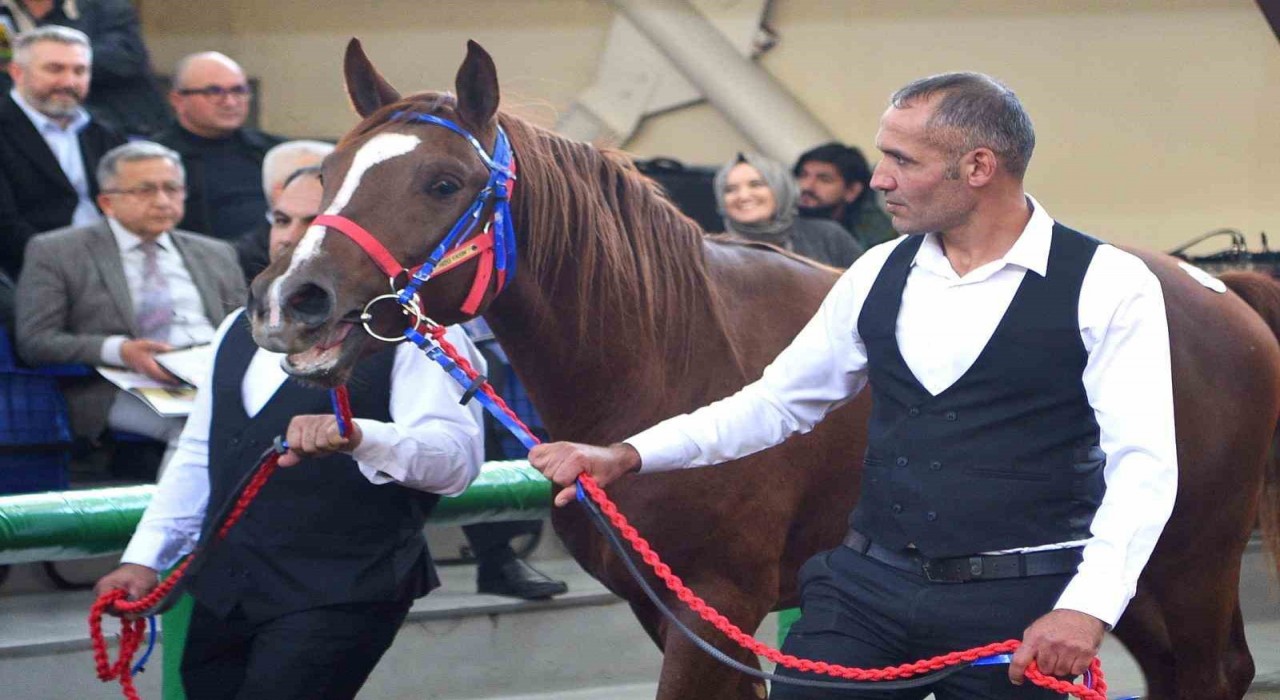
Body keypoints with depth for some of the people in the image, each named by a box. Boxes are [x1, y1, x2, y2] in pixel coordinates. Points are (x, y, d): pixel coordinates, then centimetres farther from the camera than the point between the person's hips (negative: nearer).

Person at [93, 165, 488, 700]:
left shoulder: (413, 335, -6)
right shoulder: (240, 330, 17)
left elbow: (457, 456, -20)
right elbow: (197, 459, 24)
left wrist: (359, 436, -38)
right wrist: (143, 558, 15)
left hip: (341, 593, -7)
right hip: (223, 590, 7)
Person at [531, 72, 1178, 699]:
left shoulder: (1109, 286, -7)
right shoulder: (880, 274, 10)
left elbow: (1142, 465, -13)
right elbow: (778, 403, 18)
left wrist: (1087, 608, -27)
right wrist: (630, 456, 8)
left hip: (1016, 609, -4)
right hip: (868, 584, 5)